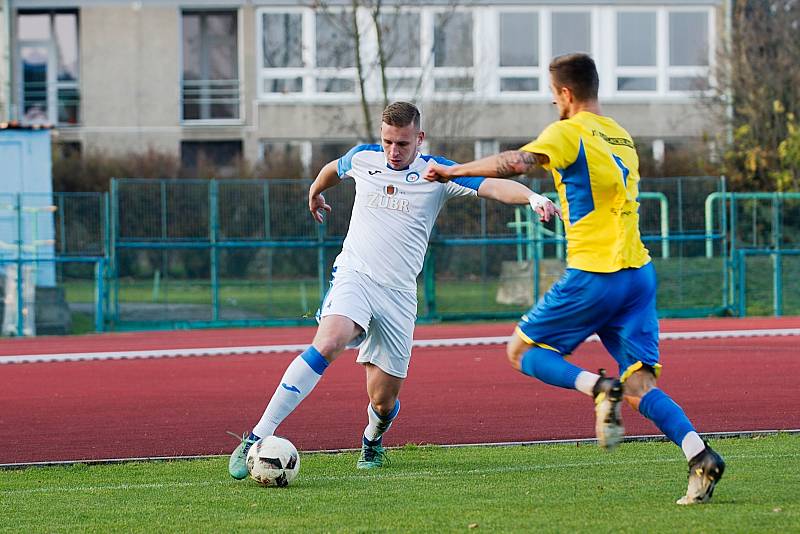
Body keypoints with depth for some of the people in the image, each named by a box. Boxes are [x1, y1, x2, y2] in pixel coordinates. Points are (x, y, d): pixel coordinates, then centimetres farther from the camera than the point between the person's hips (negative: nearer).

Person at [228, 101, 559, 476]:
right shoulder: (363, 158, 7)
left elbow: (493, 186, -13)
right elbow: (333, 169, 31)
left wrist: (532, 197, -32)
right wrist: (315, 192, 51)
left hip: (398, 293, 1)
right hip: (353, 276, -1)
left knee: (383, 400, 1)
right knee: (328, 343, -32)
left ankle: (372, 440, 41)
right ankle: (257, 438, -36)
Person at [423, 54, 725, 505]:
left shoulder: (568, 133, -6)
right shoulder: (622, 137, 18)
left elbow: (514, 164, -21)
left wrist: (453, 171, -12)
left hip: (593, 276, -7)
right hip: (639, 273, 7)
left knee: (523, 351, 11)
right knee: (639, 387, 3)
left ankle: (597, 387, -15)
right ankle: (701, 456, -20)